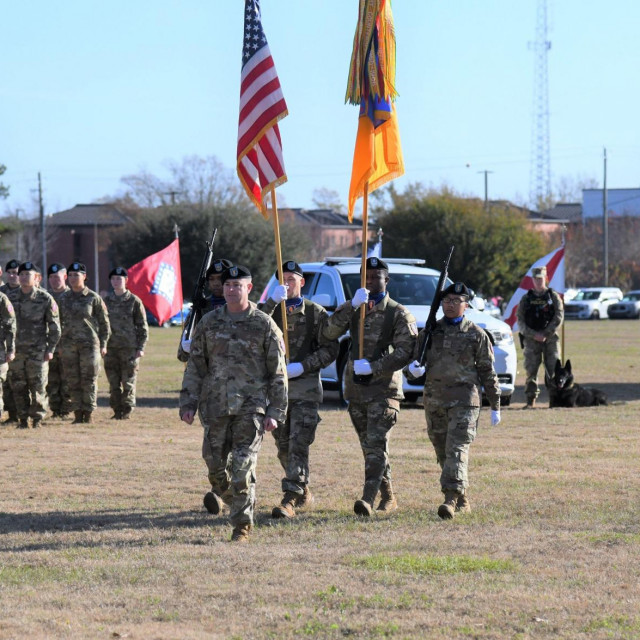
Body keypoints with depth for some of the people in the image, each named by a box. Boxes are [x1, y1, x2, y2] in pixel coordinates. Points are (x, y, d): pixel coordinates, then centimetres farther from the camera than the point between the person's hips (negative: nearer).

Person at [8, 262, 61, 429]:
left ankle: (37, 418, 5)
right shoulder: (12, 299, 8)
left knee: (38, 387, -3)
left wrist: (50, 349, -5)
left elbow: (55, 326, 0)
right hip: (16, 351, 3)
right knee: (18, 387, 3)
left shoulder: (45, 299, -2)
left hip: (37, 351, -3)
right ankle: (23, 418, 11)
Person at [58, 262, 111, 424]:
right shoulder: (64, 298, 10)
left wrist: (103, 345, -1)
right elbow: (58, 322, 14)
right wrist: (59, 345, 9)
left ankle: (88, 414, 2)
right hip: (69, 345, 3)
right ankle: (77, 414, 7)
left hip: (89, 344, -3)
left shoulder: (94, 298, 0)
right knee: (73, 381, 2)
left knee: (89, 380, -3)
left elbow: (104, 323, 4)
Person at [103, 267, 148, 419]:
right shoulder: (106, 301, 10)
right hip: (110, 348, 3)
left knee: (128, 382, -2)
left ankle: (127, 411, 4)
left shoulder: (134, 301, 1)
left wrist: (140, 348, -5)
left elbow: (142, 326, 2)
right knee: (113, 383, 5)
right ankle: (117, 411, 12)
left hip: (129, 348, -3)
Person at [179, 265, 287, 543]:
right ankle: (219, 490, 41)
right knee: (214, 462, 9)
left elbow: (278, 373, 2)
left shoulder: (264, 325, 0)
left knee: (243, 468, -10)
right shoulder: (209, 322, 8)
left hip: (251, 407, -3)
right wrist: (188, 403, 4)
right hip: (215, 405, 3)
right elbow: (195, 366, 12)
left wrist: (275, 412, -4)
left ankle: (242, 525, -3)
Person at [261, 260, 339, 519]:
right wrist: (272, 301, -22)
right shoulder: (272, 310, 10)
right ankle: (303, 493, 28)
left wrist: (302, 366, -15)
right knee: (283, 446, 11)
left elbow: (330, 349, -2)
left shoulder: (316, 313, 3)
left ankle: (290, 500, -19)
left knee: (299, 444, -13)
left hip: (306, 386, -4)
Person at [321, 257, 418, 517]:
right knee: (369, 446, 11)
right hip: (356, 388, 6)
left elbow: (405, 351, -11)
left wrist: (373, 367, -19)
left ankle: (368, 499, -26)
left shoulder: (398, 314, -1)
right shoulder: (354, 309, 12)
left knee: (376, 444, -16)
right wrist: (351, 305, -18)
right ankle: (388, 497, 22)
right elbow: (330, 332, -6)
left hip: (385, 389, -5)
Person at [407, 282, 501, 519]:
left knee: (457, 449, -16)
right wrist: (414, 369, -13)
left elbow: (487, 372, 5)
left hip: (464, 401, -4)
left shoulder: (476, 334, 2)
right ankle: (462, 500, 22)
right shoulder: (430, 331, 10)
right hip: (434, 400, 4)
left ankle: (451, 498, -25)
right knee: (442, 453, 9)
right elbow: (416, 360, 13)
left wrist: (495, 406, 4)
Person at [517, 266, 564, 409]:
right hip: (531, 339, 1)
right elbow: (520, 321, 5)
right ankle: (530, 400, 0)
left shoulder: (554, 296, 8)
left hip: (550, 338, -1)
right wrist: (533, 335, -9)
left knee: (553, 370, -5)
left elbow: (559, 318, -1)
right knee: (531, 370, -3)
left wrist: (545, 334, -11)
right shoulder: (526, 298, 11)